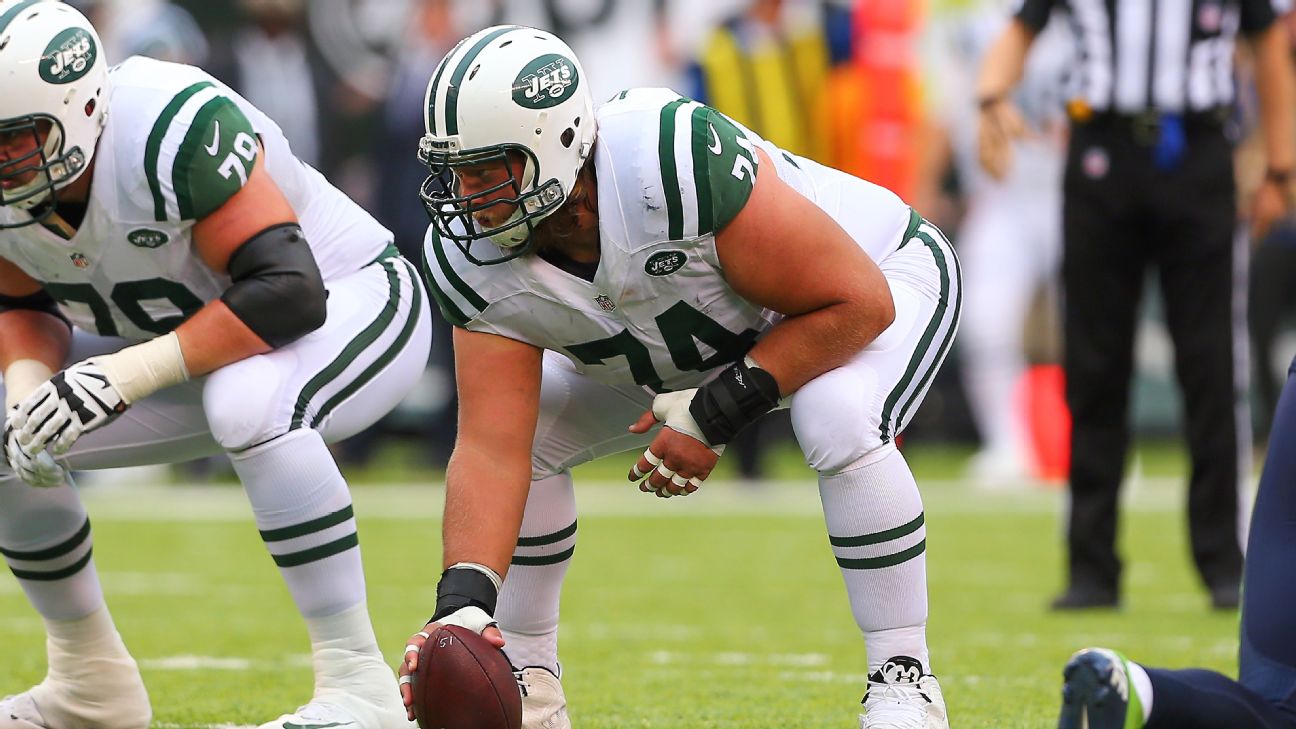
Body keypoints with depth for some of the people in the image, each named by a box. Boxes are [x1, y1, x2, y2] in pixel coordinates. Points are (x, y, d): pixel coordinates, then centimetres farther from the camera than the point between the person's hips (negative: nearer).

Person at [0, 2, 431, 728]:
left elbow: (289, 293, -38)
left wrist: (130, 373, -40)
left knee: (245, 401, -39)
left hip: (352, 301, -8)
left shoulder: (172, 130, -36)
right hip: (197, 334, 8)